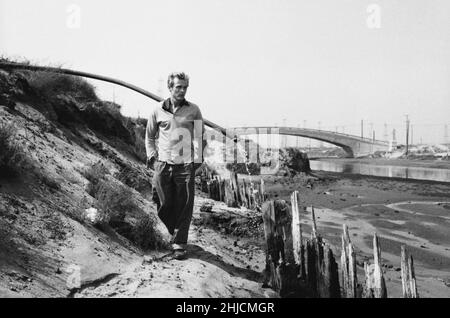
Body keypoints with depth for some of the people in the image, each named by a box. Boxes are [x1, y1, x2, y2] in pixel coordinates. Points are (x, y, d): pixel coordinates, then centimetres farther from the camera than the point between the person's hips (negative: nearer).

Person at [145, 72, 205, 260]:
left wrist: (198, 158, 3)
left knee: (184, 207, -1)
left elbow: (201, 136, 12)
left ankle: (179, 244, 11)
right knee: (164, 206, 6)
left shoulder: (193, 110, 4)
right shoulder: (158, 110, 6)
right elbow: (150, 136, 17)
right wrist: (151, 155, 5)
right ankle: (174, 232, 32)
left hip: (185, 165, -1)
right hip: (163, 165, 1)